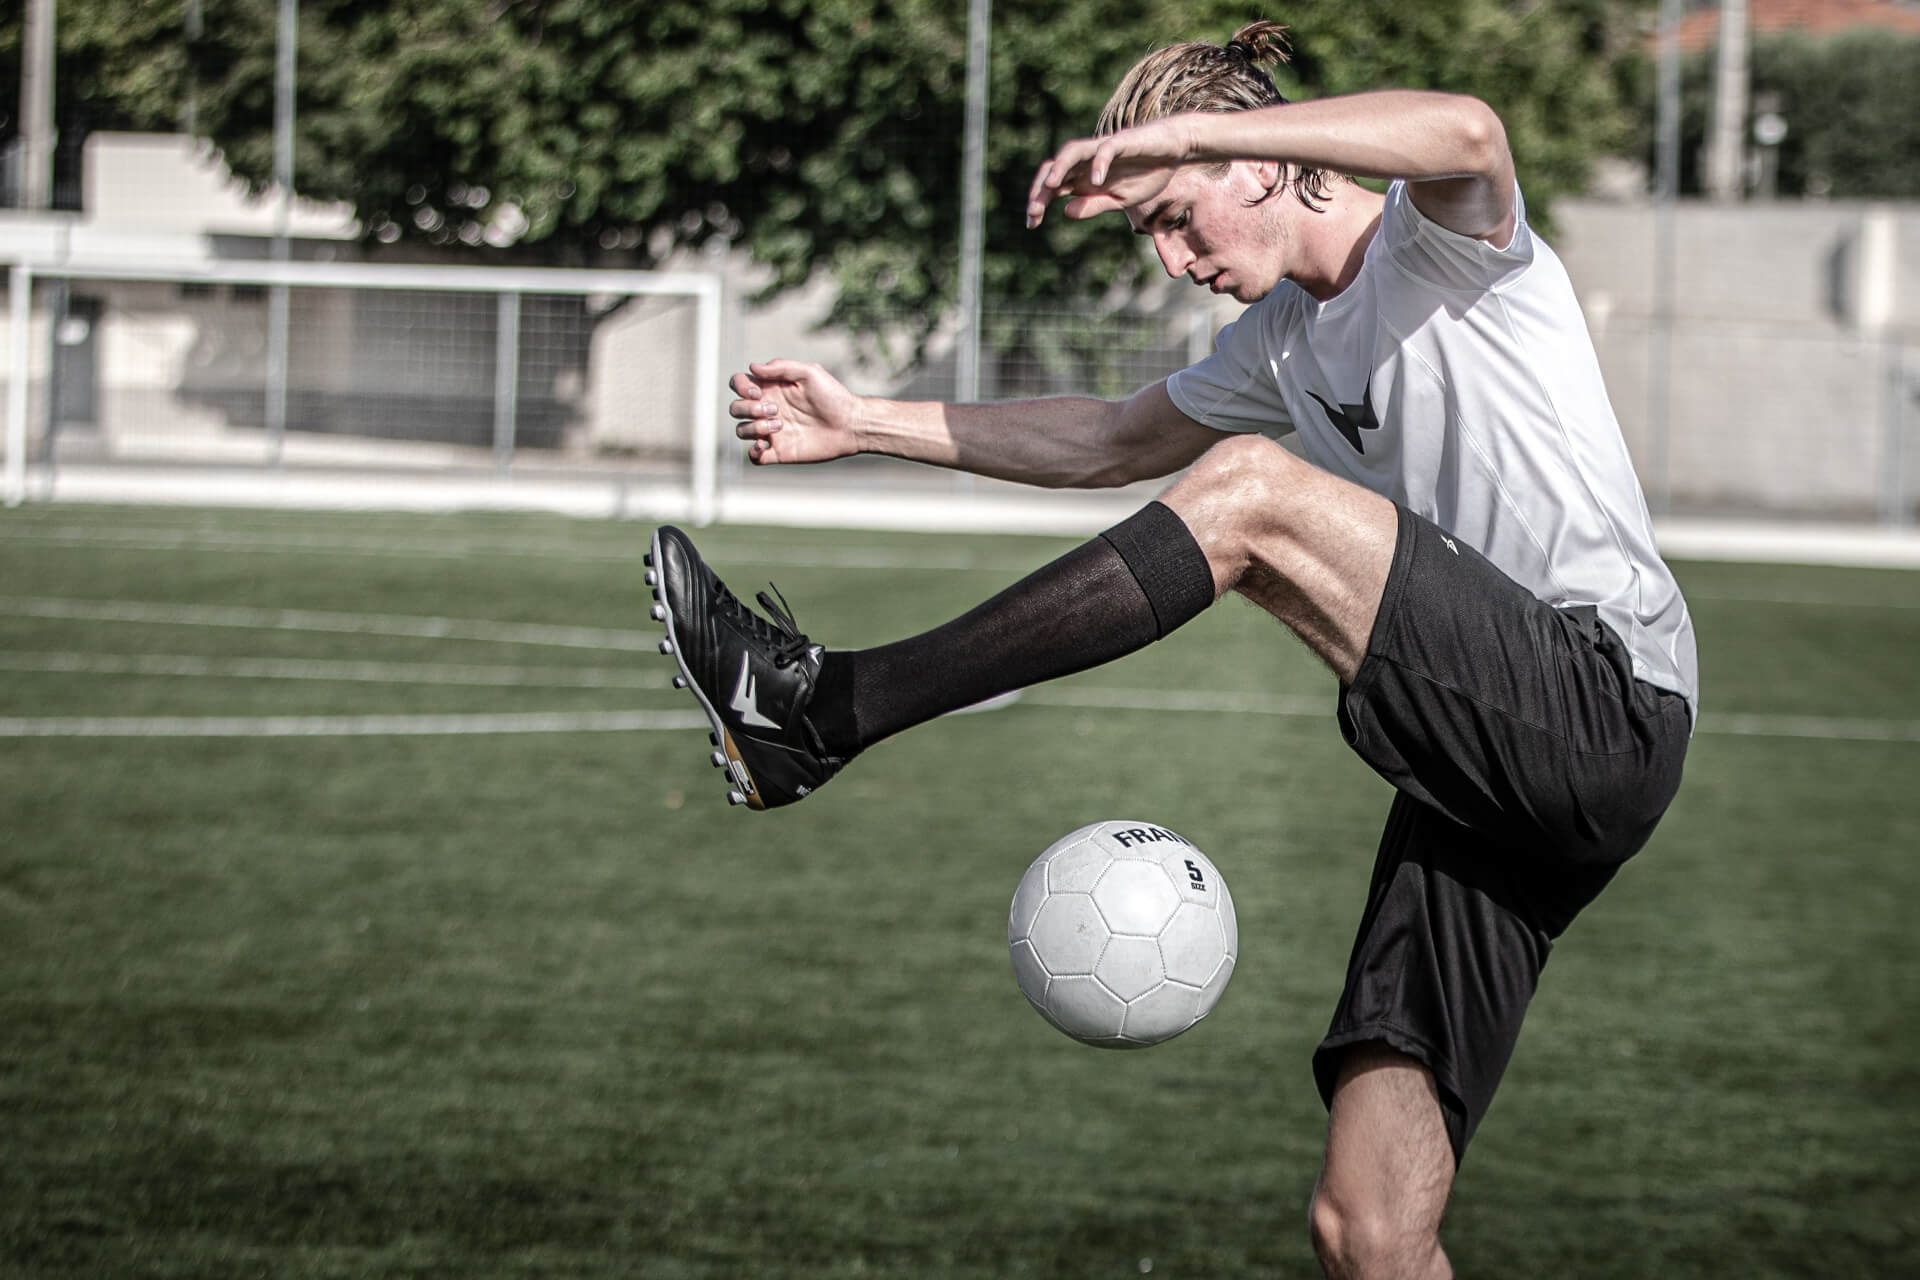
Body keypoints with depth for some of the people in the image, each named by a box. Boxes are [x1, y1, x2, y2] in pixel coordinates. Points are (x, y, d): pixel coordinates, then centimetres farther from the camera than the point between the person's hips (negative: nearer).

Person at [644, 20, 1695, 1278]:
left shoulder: (1443, 243, -3)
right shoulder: (1286, 339, 22)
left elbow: (1467, 134, -28)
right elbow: (1120, 438, 36)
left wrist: (1181, 133, -27)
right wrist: (870, 422, 29)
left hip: (1605, 704, -9)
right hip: (1494, 773, 9)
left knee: (1249, 489, -23)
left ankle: (830, 708, -22)